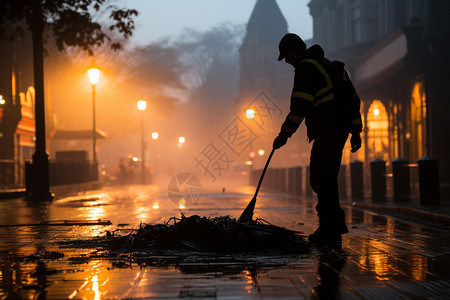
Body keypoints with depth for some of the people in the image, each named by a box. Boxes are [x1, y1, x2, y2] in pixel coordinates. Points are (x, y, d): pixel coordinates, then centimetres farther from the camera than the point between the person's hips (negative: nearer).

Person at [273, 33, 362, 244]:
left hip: (327, 132, -10)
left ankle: (329, 231, -5)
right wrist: (356, 131, 23)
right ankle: (336, 224, 17)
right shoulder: (330, 66, 23)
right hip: (341, 130, 10)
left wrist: (284, 134, -12)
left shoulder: (306, 68, -7)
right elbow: (353, 98, 22)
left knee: (321, 180, -5)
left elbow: (299, 106, -16)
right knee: (326, 178, 16)